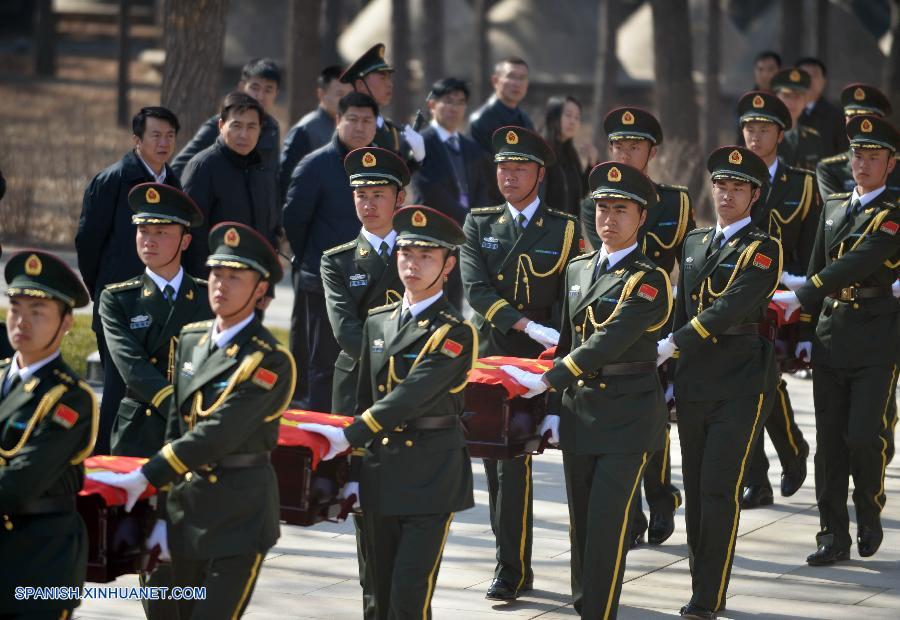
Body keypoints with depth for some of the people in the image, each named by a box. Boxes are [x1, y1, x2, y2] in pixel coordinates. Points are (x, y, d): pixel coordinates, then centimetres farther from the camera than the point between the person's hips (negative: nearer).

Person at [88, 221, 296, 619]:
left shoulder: (270, 361, -15)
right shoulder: (190, 340, 9)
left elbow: (217, 434, -22)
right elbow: (176, 424, 11)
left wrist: (144, 478, -24)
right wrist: (162, 511, 9)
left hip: (240, 514, -7)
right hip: (186, 507, 7)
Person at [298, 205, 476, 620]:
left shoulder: (455, 332, -11)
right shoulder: (377, 322, 10)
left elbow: (411, 395, -22)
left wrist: (347, 437, -28)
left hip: (431, 475, -7)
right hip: (380, 472, 7)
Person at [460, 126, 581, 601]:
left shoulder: (564, 230, 4)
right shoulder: (479, 225, 9)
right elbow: (476, 289, -4)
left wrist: (553, 346, -13)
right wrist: (530, 326, -16)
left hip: (536, 360, -4)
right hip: (487, 355, 4)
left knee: (514, 461, -12)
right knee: (496, 461, 8)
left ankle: (511, 571, -8)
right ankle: (515, 565, 18)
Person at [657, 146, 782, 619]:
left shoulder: (763, 250, -6)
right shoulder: (694, 243, 15)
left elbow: (732, 308, -18)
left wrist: (672, 345, -22)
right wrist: (670, 369, 14)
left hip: (740, 385, -6)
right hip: (693, 382, 6)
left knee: (720, 488, -10)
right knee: (696, 490, 7)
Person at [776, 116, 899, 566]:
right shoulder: (833, 208, 14)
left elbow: (857, 263, -20)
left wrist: (798, 298, -24)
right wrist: (807, 331, 13)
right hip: (831, 338, 5)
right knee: (830, 441, 3)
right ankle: (834, 537, 8)